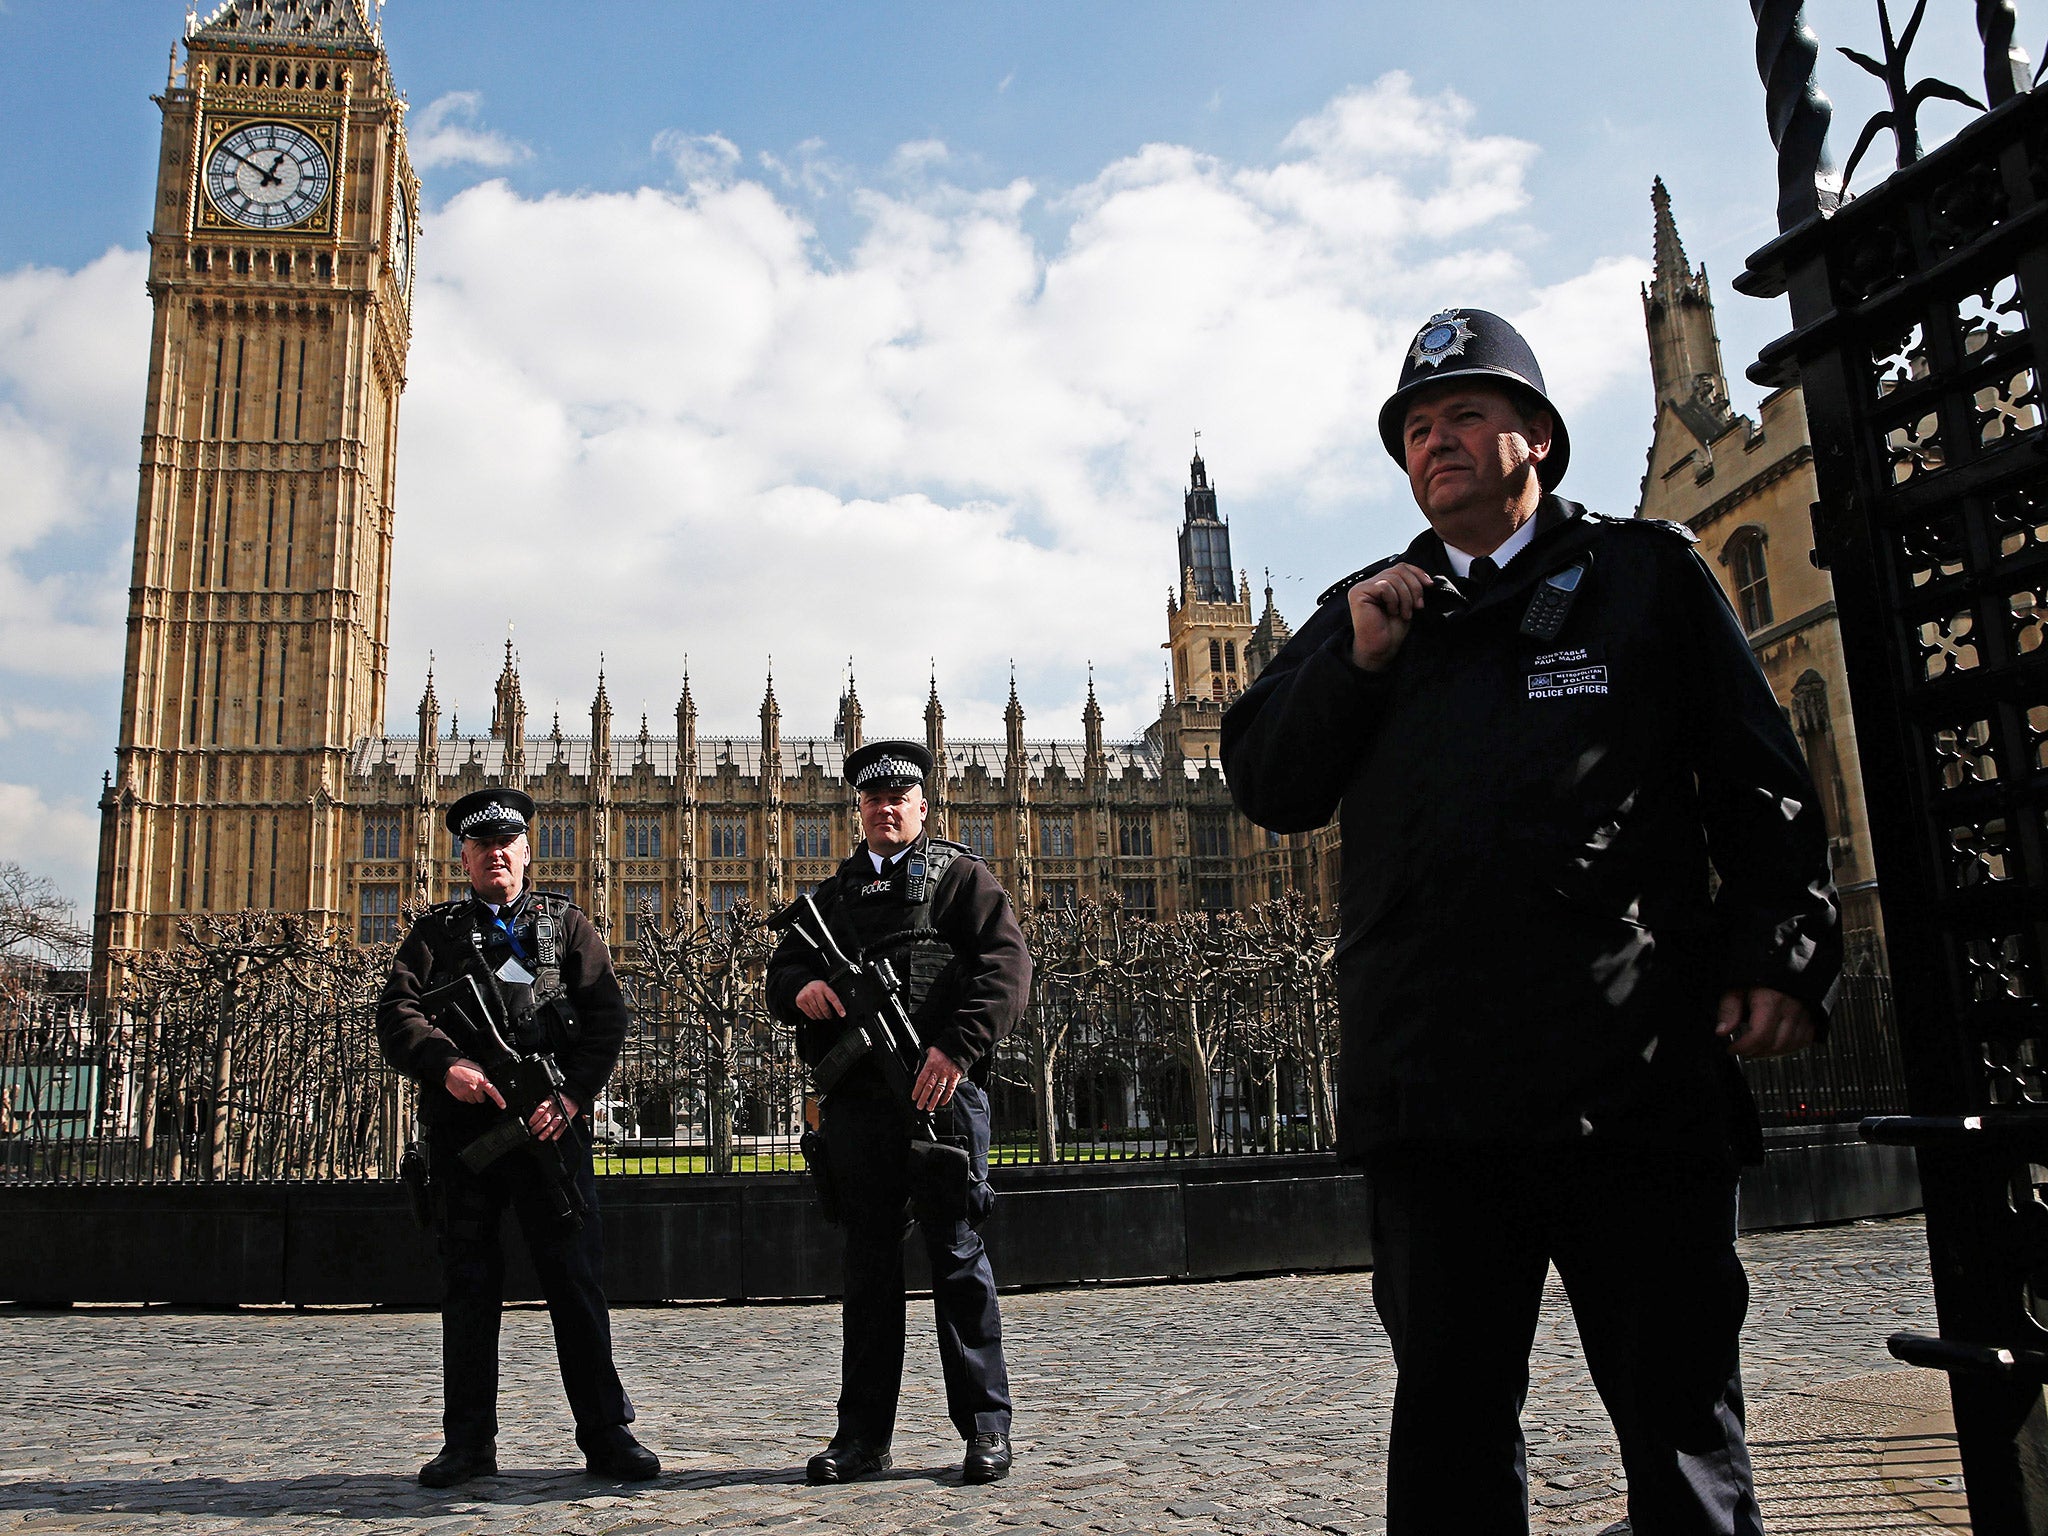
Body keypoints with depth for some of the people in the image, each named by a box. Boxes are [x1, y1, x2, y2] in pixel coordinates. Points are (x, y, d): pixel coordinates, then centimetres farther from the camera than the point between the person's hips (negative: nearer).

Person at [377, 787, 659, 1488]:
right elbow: (396, 1011, 1)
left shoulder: (568, 925, 13)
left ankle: (607, 1435, 4)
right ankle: (469, 1443, 16)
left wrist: (572, 1096, -11)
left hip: (552, 1122, -1)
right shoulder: (436, 931, 15)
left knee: (577, 1277, -2)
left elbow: (607, 1015, 4)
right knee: (468, 1285, 7)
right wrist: (447, 1064, -18)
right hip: (462, 1124, 1)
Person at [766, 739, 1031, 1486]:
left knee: (956, 1251, -1)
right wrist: (801, 988, -6)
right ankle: (863, 1435, 17)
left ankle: (986, 1425, 9)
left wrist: (956, 1047, -19)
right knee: (868, 1264, 9)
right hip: (856, 1097, 5)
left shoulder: (960, 874, 6)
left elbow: (1007, 963, -6)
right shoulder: (833, 893, 22)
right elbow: (781, 970, 20)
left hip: (942, 1089, -4)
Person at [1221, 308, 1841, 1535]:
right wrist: (1353, 661, -3)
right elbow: (1267, 786, 11)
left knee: (1681, 1417, 6)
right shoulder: (1367, 615, 19)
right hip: (1433, 1087, 3)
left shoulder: (1649, 573, 12)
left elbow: (1763, 786, 7)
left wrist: (1784, 953, -5)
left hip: (1633, 1076, -2)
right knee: (1449, 1413, 11)